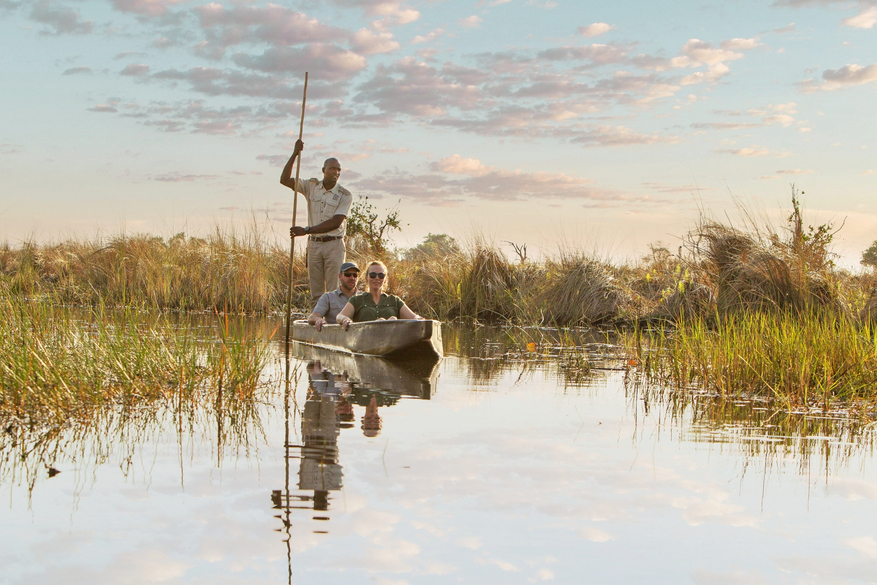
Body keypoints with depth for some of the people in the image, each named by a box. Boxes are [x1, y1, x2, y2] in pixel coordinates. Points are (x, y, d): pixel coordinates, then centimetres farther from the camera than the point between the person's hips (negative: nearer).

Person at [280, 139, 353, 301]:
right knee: (316, 291, 3)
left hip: (334, 246, -3)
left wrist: (307, 230, -18)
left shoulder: (345, 195, -4)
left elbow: (335, 223, -13)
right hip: (314, 245, 3)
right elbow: (285, 180, 3)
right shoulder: (312, 186, 7)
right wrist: (295, 154, -7)